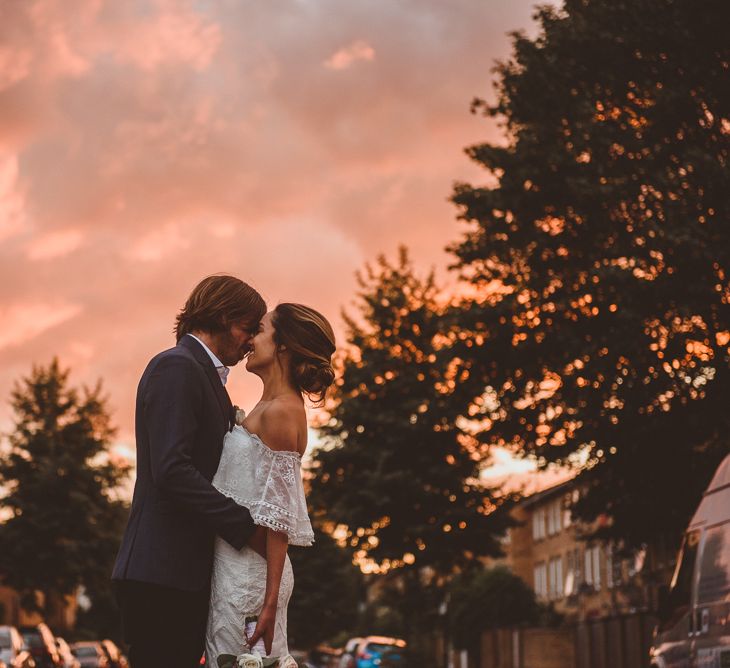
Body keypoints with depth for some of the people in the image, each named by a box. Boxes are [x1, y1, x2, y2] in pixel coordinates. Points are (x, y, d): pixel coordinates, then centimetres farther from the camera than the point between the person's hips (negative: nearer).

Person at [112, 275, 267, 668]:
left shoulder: (203, 374, 22)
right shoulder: (176, 368, -9)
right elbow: (171, 470, -20)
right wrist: (247, 526, -19)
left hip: (190, 573, 10)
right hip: (161, 574, -10)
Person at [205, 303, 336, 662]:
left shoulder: (281, 411, -15)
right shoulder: (270, 406, 13)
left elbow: (279, 515, -18)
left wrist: (270, 603, -19)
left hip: (248, 570, -9)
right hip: (234, 563, 9)